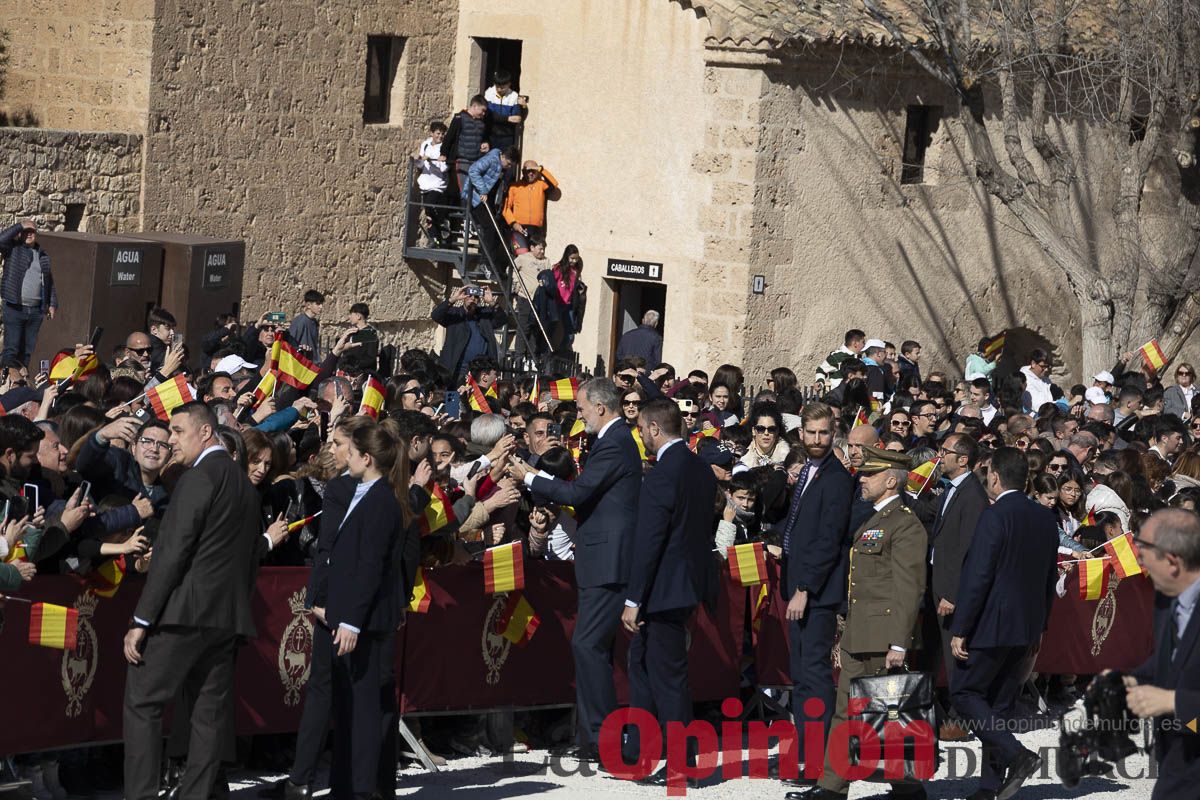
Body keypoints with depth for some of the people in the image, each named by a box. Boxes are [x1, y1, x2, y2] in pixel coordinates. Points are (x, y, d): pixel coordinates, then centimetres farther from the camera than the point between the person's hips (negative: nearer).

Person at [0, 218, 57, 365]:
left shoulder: (43, 256, 15)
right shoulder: (13, 249, 2)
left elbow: (50, 282, 19)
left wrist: (53, 304, 13)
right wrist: (20, 226, -10)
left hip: (36, 310, 4)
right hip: (15, 308, -4)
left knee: (29, 350, 8)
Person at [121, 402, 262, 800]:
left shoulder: (198, 478, -11)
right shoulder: (244, 483, 16)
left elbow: (174, 553, -16)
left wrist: (141, 621, -15)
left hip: (185, 613, -8)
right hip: (229, 616, 8)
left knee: (142, 704, -3)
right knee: (211, 714, 7)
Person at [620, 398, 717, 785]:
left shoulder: (662, 474, -21)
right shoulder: (700, 469, 8)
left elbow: (649, 541, -21)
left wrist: (634, 600, -17)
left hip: (666, 589, -10)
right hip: (692, 577, 10)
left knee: (668, 674, -2)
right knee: (641, 660, 21)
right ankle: (639, 743, 30)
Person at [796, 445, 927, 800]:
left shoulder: (905, 524, -12)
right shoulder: (873, 521, 19)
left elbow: (908, 588, -17)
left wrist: (898, 644, -22)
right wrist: (846, 632, 20)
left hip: (882, 637, -10)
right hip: (857, 636, 10)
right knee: (847, 711, 9)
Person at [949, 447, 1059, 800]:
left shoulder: (995, 516, -16)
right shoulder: (1045, 518, 9)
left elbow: (978, 576, -19)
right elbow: (1050, 578, 16)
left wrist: (959, 631, -16)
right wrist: (1039, 626, 23)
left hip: (992, 624, -8)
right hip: (1026, 626, 8)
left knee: (964, 692, 2)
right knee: (1001, 701, 13)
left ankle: (1016, 755, -13)